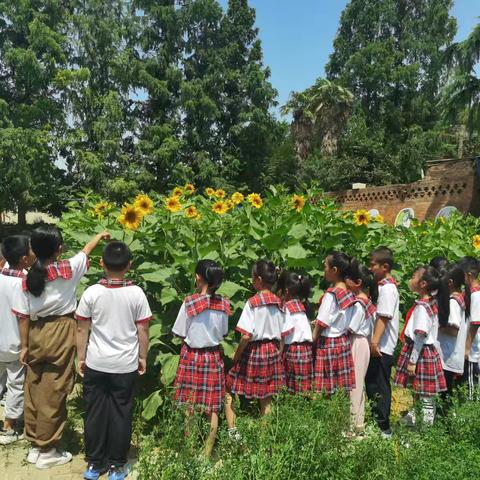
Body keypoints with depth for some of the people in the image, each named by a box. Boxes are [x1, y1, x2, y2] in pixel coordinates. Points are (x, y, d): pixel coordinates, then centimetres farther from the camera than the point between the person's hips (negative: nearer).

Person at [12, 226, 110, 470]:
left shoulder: (28, 278, -2)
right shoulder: (68, 269, -12)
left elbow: (24, 316, 1)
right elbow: (85, 252, 8)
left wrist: (24, 346, 11)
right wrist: (99, 236, 27)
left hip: (36, 334, 5)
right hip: (60, 333, -5)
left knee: (33, 389, 15)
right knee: (53, 392, 4)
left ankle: (34, 445, 29)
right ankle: (46, 451, 16)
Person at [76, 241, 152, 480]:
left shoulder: (91, 292, -9)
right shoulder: (136, 293, -11)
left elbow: (82, 329, -3)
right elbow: (142, 330, -4)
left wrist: (81, 358, 9)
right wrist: (142, 357, 9)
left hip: (95, 364, 1)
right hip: (125, 366, -1)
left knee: (95, 413, 15)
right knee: (121, 415, 12)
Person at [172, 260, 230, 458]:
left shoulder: (190, 302, -16)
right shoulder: (223, 303, -5)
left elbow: (180, 334, -9)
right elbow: (223, 333, 5)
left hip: (192, 356, -3)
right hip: (214, 356, 3)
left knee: (189, 406, 10)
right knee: (212, 408, 11)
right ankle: (208, 451, 20)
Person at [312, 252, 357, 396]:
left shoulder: (331, 293, -17)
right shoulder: (348, 292, 4)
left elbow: (322, 323, -14)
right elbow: (340, 318, 10)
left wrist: (312, 340, -3)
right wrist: (317, 322, 12)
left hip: (329, 342, -7)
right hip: (343, 340, 7)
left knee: (328, 389, 1)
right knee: (342, 388, 11)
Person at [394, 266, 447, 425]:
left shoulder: (422, 307, -21)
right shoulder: (431, 303, 6)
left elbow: (420, 336, -22)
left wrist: (412, 360, -17)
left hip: (421, 352, -9)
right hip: (427, 350, 9)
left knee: (425, 397, 1)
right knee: (416, 393, 20)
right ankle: (412, 419, 31)